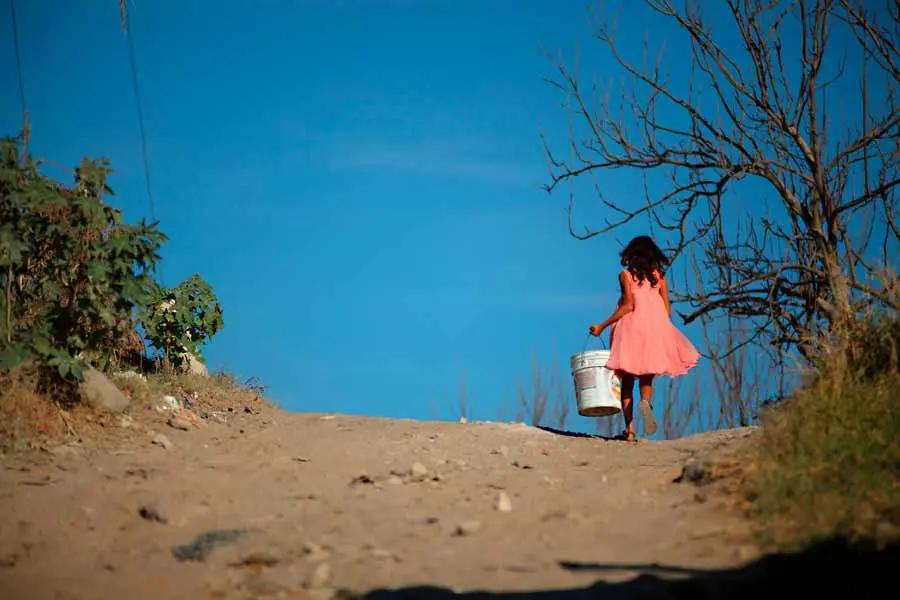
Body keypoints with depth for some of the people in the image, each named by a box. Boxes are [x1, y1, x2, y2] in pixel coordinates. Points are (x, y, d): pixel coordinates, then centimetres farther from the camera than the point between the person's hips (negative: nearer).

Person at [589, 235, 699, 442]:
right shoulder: (659, 275, 11)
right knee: (647, 376, 10)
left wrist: (602, 326, -3)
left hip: (631, 327, -2)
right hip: (656, 328, 2)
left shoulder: (626, 275, 2)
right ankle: (645, 402, -24)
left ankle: (629, 428, -4)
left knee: (627, 380, 4)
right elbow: (667, 309, 7)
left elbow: (628, 306, -7)